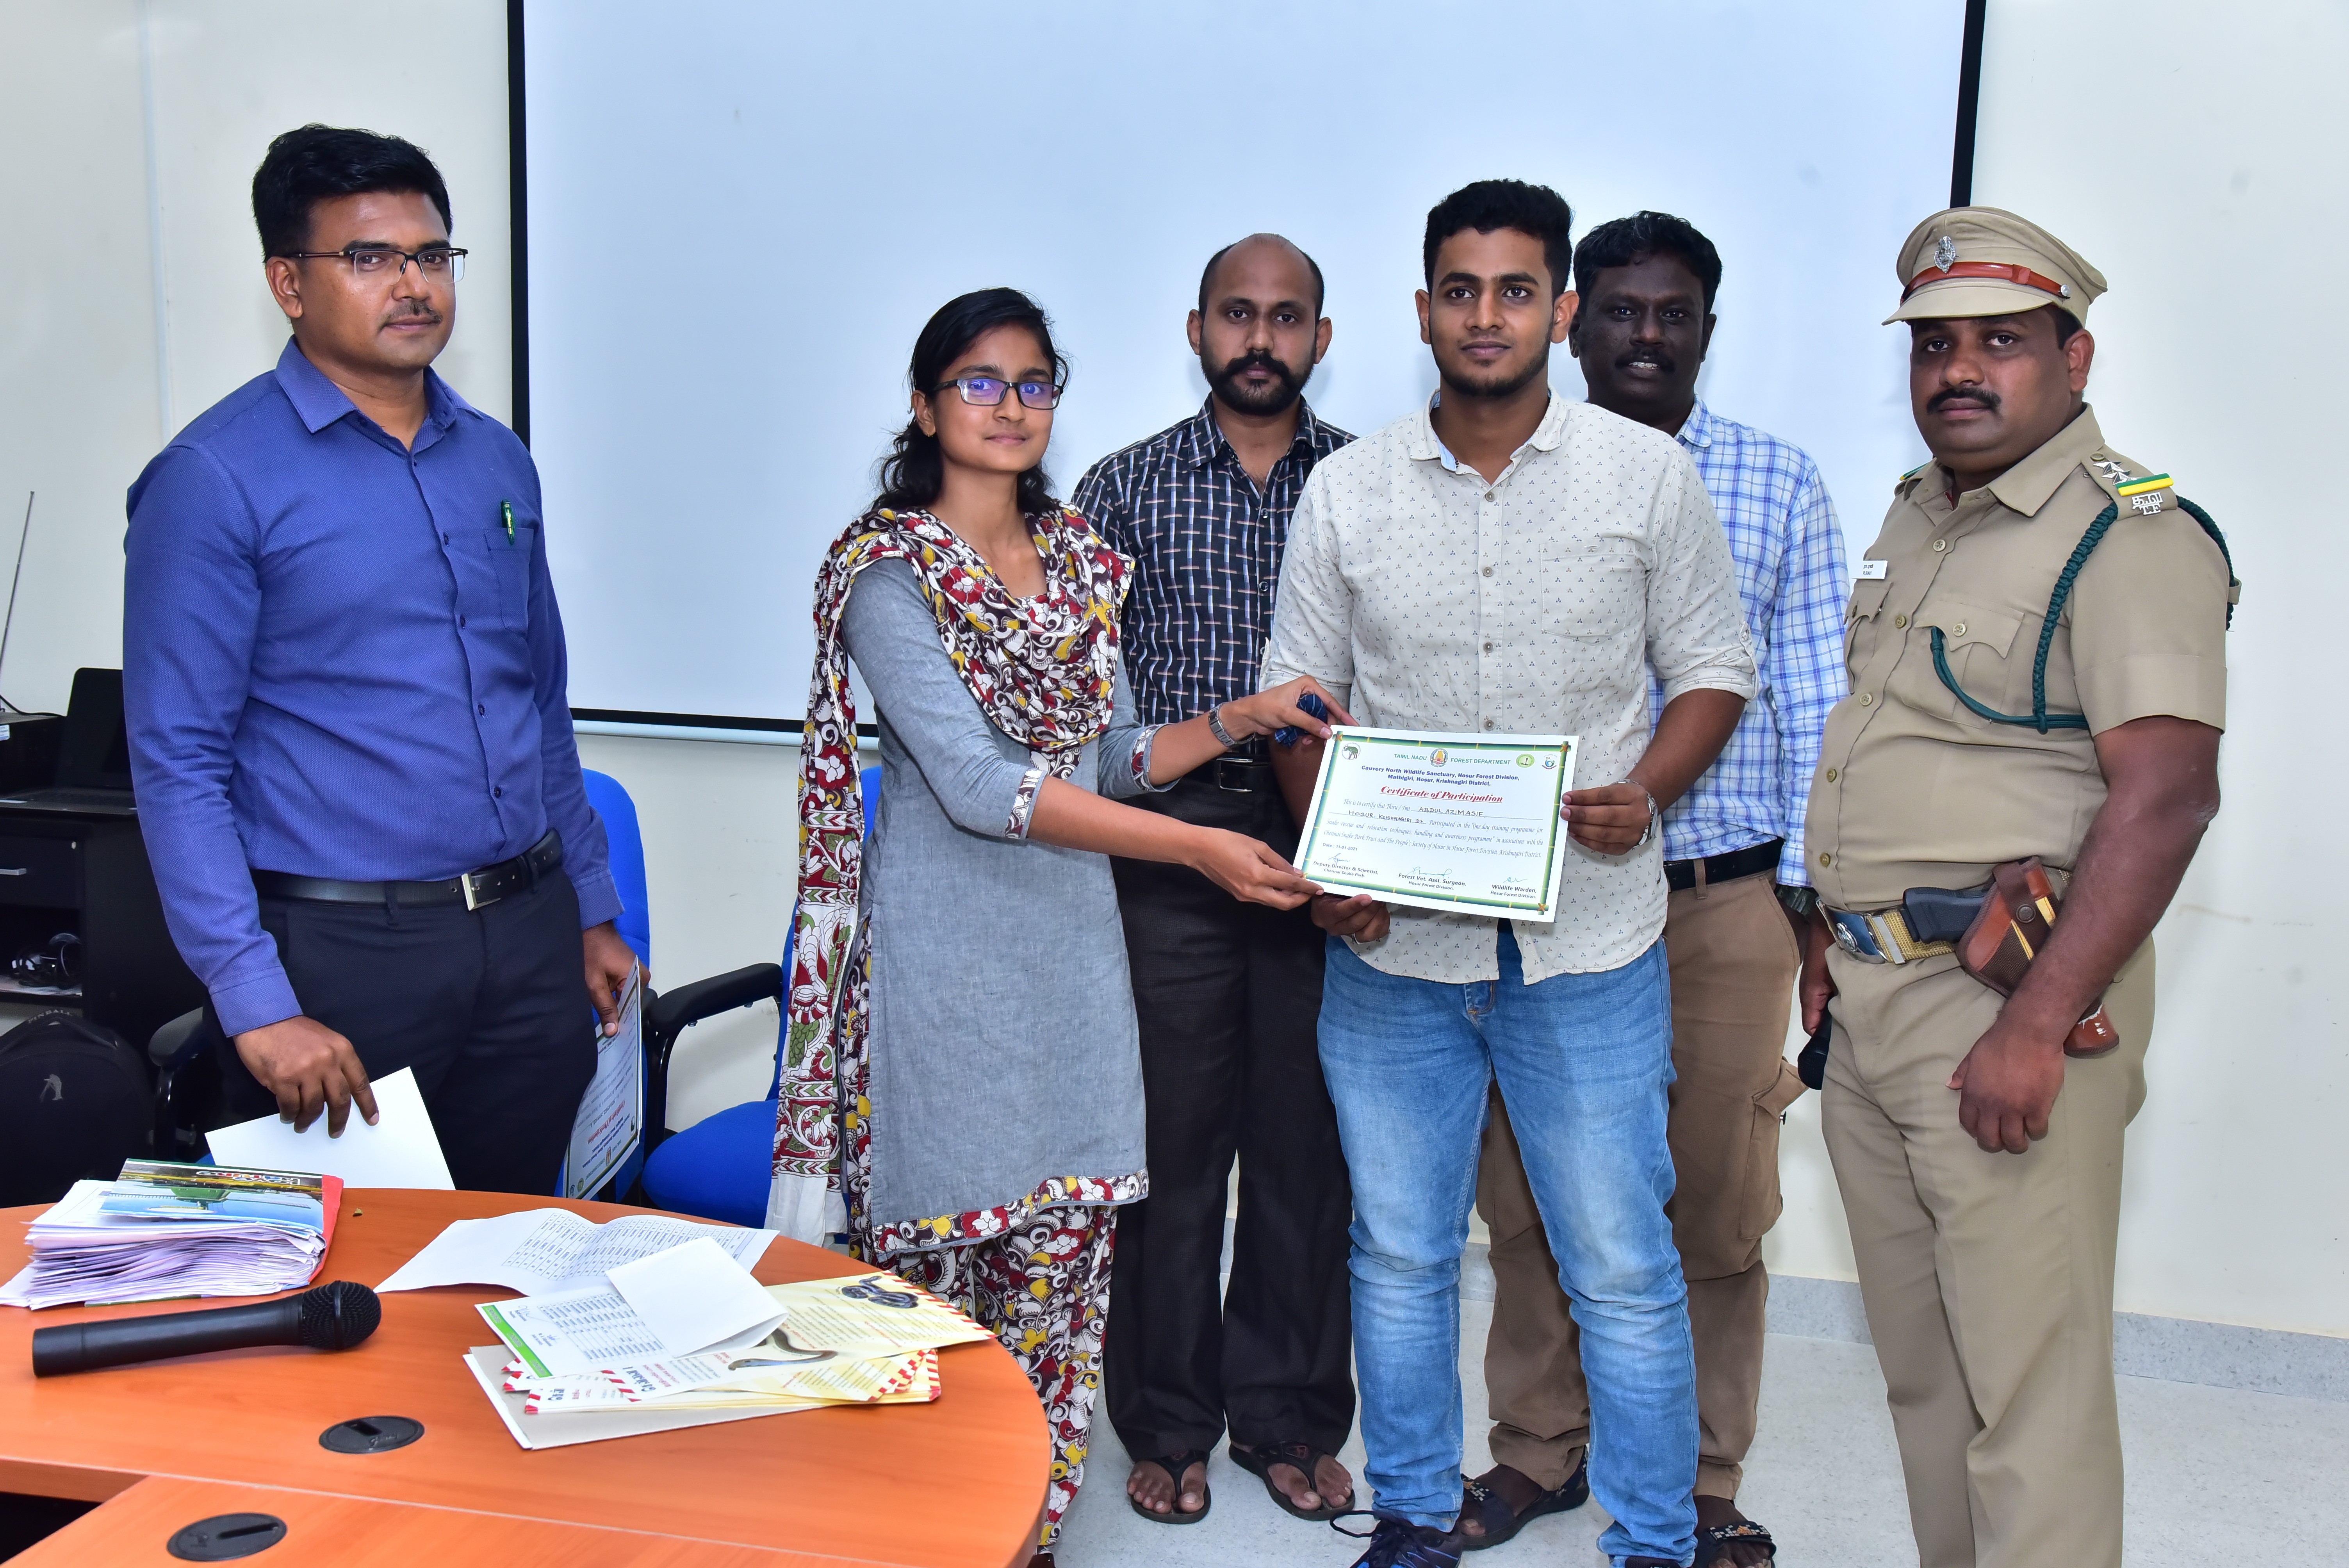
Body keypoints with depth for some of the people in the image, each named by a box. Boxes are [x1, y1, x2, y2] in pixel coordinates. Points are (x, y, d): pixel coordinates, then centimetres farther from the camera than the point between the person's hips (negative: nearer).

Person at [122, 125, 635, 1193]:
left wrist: (591, 908, 16)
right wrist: (257, 1005, -17)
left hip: (531, 941, 5)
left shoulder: (498, 461, 11)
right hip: (339, 953, -5)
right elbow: (178, 763, -11)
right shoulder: (215, 480, -7)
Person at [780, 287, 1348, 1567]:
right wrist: (1196, 847, -23)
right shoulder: (891, 571, -8)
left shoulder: (1078, 558, 12)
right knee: (939, 1245, 2)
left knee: (1067, 1242, 8)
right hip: (948, 947, -5)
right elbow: (977, 784, -18)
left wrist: (1240, 720, 3)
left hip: (1071, 935, 6)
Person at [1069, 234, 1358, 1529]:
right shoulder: (1124, 488, 4)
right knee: (1172, 1139, 6)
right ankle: (1169, 1424, 23)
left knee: (1307, 1139, 9)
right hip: (1167, 849, -1)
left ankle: (1290, 1419, 26)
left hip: (1328, 852, 1)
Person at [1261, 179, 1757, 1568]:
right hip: (1391, 938, 2)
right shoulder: (1347, 491, 4)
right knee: (1401, 1252, 13)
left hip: (1589, 941, -1)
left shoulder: (1649, 475, 1)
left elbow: (1713, 668, 6)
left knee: (1623, 1265, 5)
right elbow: (1300, 692, 8)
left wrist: (1647, 791, -14)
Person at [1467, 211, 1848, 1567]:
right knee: (1529, 1195, 9)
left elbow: (1814, 702, 5)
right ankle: (1541, 1447, 29)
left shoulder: (1781, 485, 6)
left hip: (1726, 897, 0)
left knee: (1716, 1204, 7)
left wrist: (1808, 884, -1)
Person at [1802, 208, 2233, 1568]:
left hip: (2008, 996, -8)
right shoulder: (1917, 515, 16)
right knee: (1919, 1368, 17)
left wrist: (2036, 1028, -26)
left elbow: (2166, 795, -21)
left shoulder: (2132, 536, -12)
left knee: (2026, 1381, -2)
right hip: (1873, 997, 8)